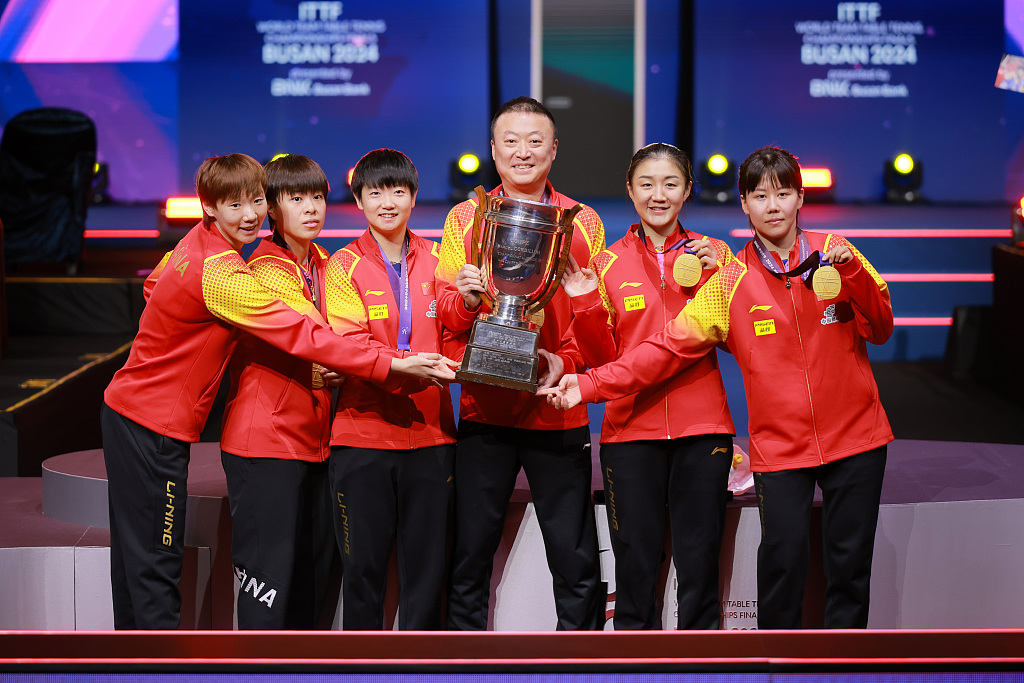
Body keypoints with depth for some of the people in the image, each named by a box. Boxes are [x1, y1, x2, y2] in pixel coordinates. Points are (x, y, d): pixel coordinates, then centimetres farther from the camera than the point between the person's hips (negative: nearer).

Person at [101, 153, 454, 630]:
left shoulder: (198, 242, 5)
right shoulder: (221, 273, -25)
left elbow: (154, 284, 24)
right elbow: (301, 336, -29)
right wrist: (392, 364, -32)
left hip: (128, 409, 10)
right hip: (154, 428, -10)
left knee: (135, 557, 17)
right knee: (156, 569, -4)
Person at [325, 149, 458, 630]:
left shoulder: (437, 261, 9)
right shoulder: (344, 267, 1)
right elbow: (349, 346, -12)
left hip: (430, 433, 2)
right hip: (363, 434, -2)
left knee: (427, 565, 6)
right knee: (363, 564, 3)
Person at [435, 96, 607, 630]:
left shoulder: (584, 223, 7)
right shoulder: (464, 218, 7)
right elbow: (444, 316, 5)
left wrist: (566, 361, -12)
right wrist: (466, 298, -17)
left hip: (558, 411, 0)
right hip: (484, 407, 0)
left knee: (576, 561, 2)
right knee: (470, 556, 4)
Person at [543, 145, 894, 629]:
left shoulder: (834, 253, 2)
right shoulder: (731, 281, -1)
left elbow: (880, 330, 0)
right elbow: (670, 345, -7)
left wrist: (852, 273, -17)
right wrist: (590, 385, -16)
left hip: (855, 437, 1)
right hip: (779, 445, -1)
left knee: (849, 565, 6)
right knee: (782, 566, -7)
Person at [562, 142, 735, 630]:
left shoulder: (713, 254, 7)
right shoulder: (609, 264, 6)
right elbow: (603, 359, 6)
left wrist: (714, 279, -9)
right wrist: (586, 305, -9)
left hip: (701, 428, 0)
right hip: (631, 429, 0)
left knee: (699, 562, 2)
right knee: (635, 566, 4)